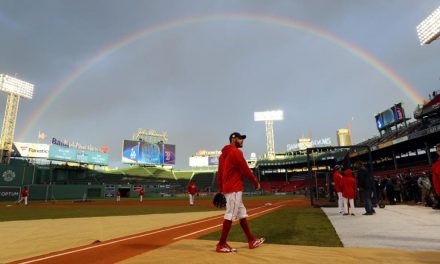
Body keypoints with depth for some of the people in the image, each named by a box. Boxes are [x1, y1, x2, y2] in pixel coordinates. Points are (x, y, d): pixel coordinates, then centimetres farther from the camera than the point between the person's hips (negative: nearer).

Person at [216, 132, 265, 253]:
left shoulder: (223, 154, 17)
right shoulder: (236, 152, -11)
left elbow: (219, 172, 15)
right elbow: (245, 169, -12)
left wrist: (220, 189, 16)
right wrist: (256, 182, -1)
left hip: (227, 188, 10)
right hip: (234, 188, -10)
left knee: (242, 214, 14)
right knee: (230, 215, -5)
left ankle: (251, 240, 21)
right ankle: (221, 244, 0)